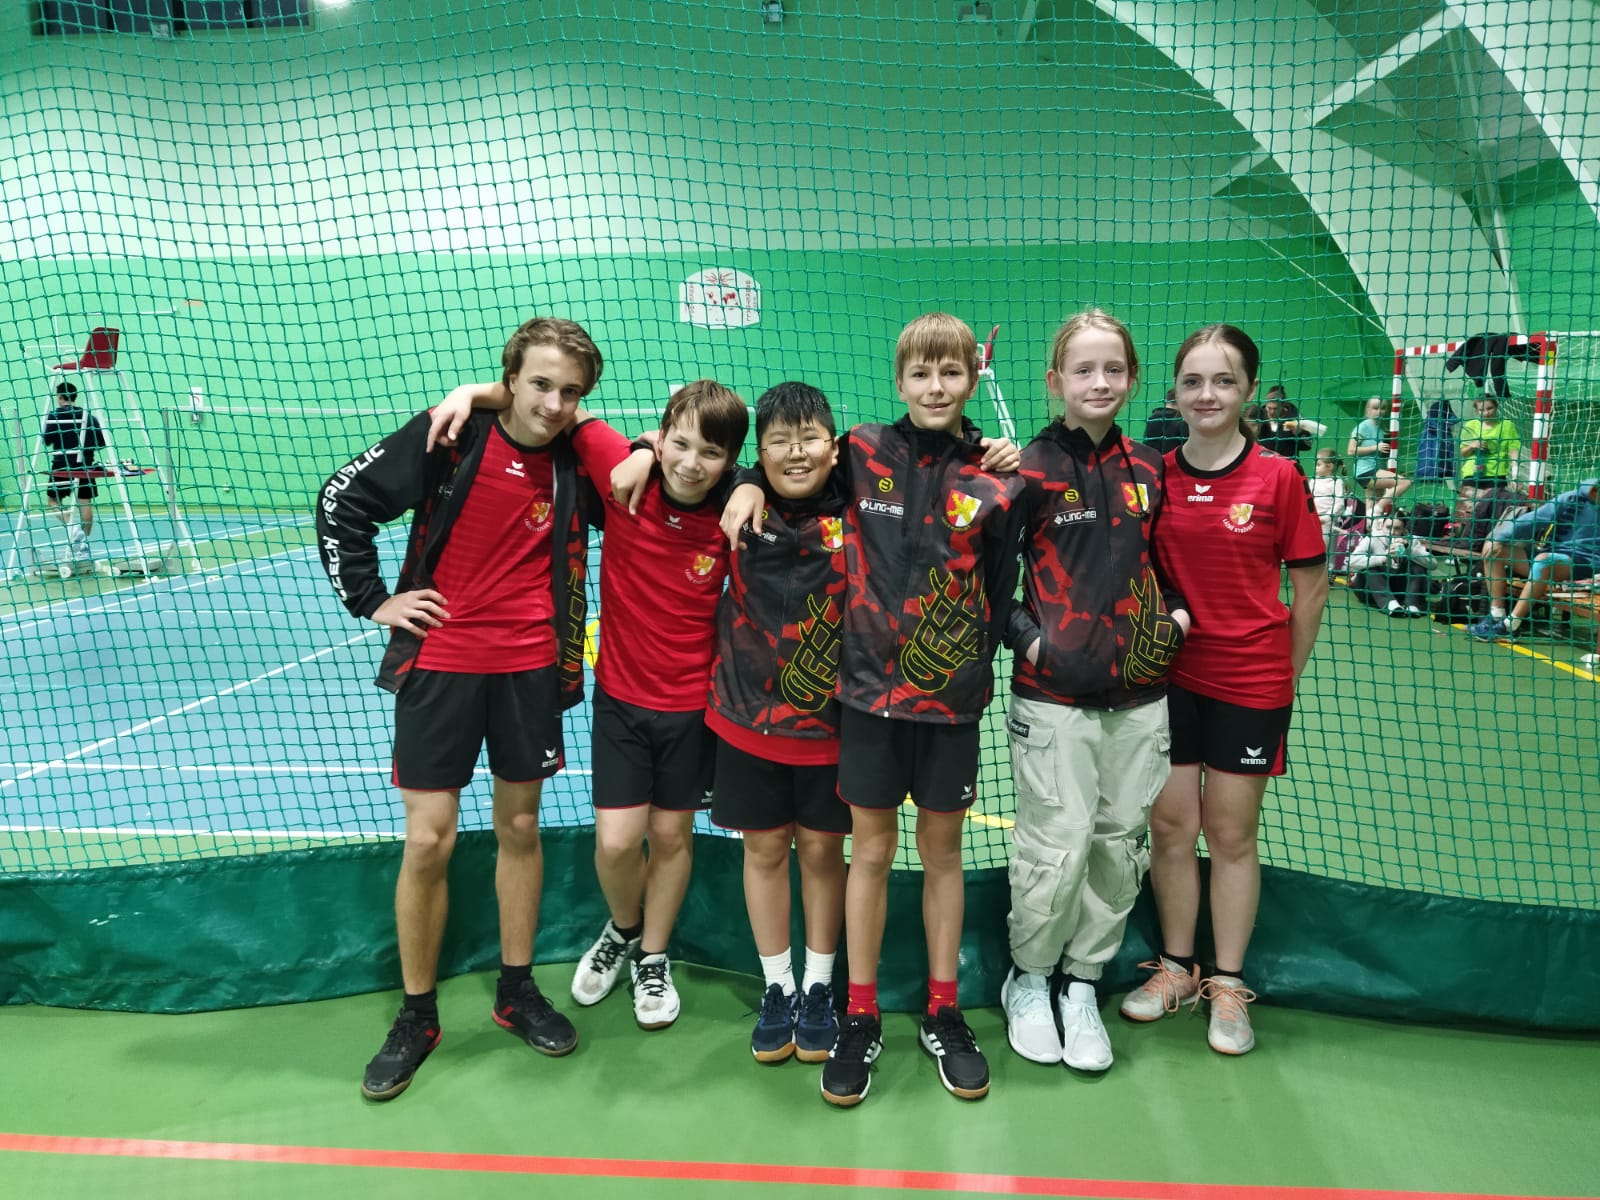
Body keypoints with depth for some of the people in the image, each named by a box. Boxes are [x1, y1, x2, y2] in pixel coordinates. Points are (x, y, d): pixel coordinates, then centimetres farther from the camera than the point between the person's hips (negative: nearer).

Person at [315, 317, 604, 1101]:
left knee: (520, 828, 13)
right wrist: (371, 600, -3)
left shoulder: (578, 460, -1)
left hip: (532, 667, 3)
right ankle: (417, 1015, 19)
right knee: (428, 840, 0)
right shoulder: (449, 436, -8)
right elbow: (341, 500, -1)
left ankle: (517, 991, 31)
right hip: (440, 662, -2)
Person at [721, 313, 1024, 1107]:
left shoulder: (994, 478, -3)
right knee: (870, 850, 9)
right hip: (870, 687, 0)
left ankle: (943, 1016, 29)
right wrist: (752, 484, -3)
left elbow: (1000, 594, 2)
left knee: (942, 850, 13)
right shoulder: (863, 452, -2)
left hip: (951, 695, 0)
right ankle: (860, 1020, 24)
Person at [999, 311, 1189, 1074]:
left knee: (1120, 846, 10)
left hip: (1139, 694, 5)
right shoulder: (1030, 470, -6)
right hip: (1054, 696, -5)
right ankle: (1028, 980, 22)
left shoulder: (1147, 470, 9)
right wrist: (1031, 642, -14)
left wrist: (1175, 614, 4)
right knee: (1058, 847, -4)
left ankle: (1082, 984, 30)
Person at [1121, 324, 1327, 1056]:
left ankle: (1228, 985, 26)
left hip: (1249, 684, -2)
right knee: (1170, 826, 10)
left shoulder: (1279, 479, -8)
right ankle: (1175, 967, 29)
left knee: (1231, 836, 9)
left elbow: (1310, 585, -1)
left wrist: (1288, 673, 2)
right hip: (1168, 677, 2)